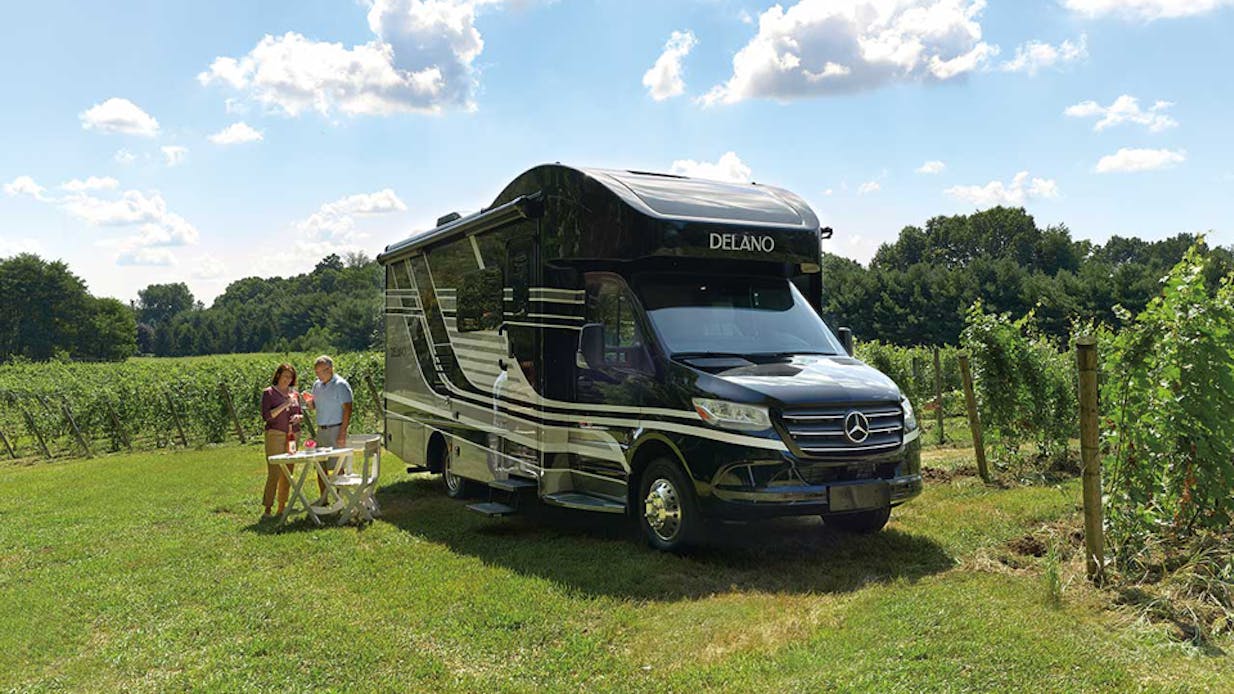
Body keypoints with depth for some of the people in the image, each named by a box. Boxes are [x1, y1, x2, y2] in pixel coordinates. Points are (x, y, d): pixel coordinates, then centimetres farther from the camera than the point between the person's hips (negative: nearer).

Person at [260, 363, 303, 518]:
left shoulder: (294, 394, 14)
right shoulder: (268, 393, -1)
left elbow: (300, 413, 21)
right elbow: (266, 416, -10)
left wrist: (298, 417, -2)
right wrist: (284, 405, -17)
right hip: (275, 434, -5)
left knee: (288, 473, 6)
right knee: (274, 473, -11)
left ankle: (282, 507, 13)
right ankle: (267, 509, -7)